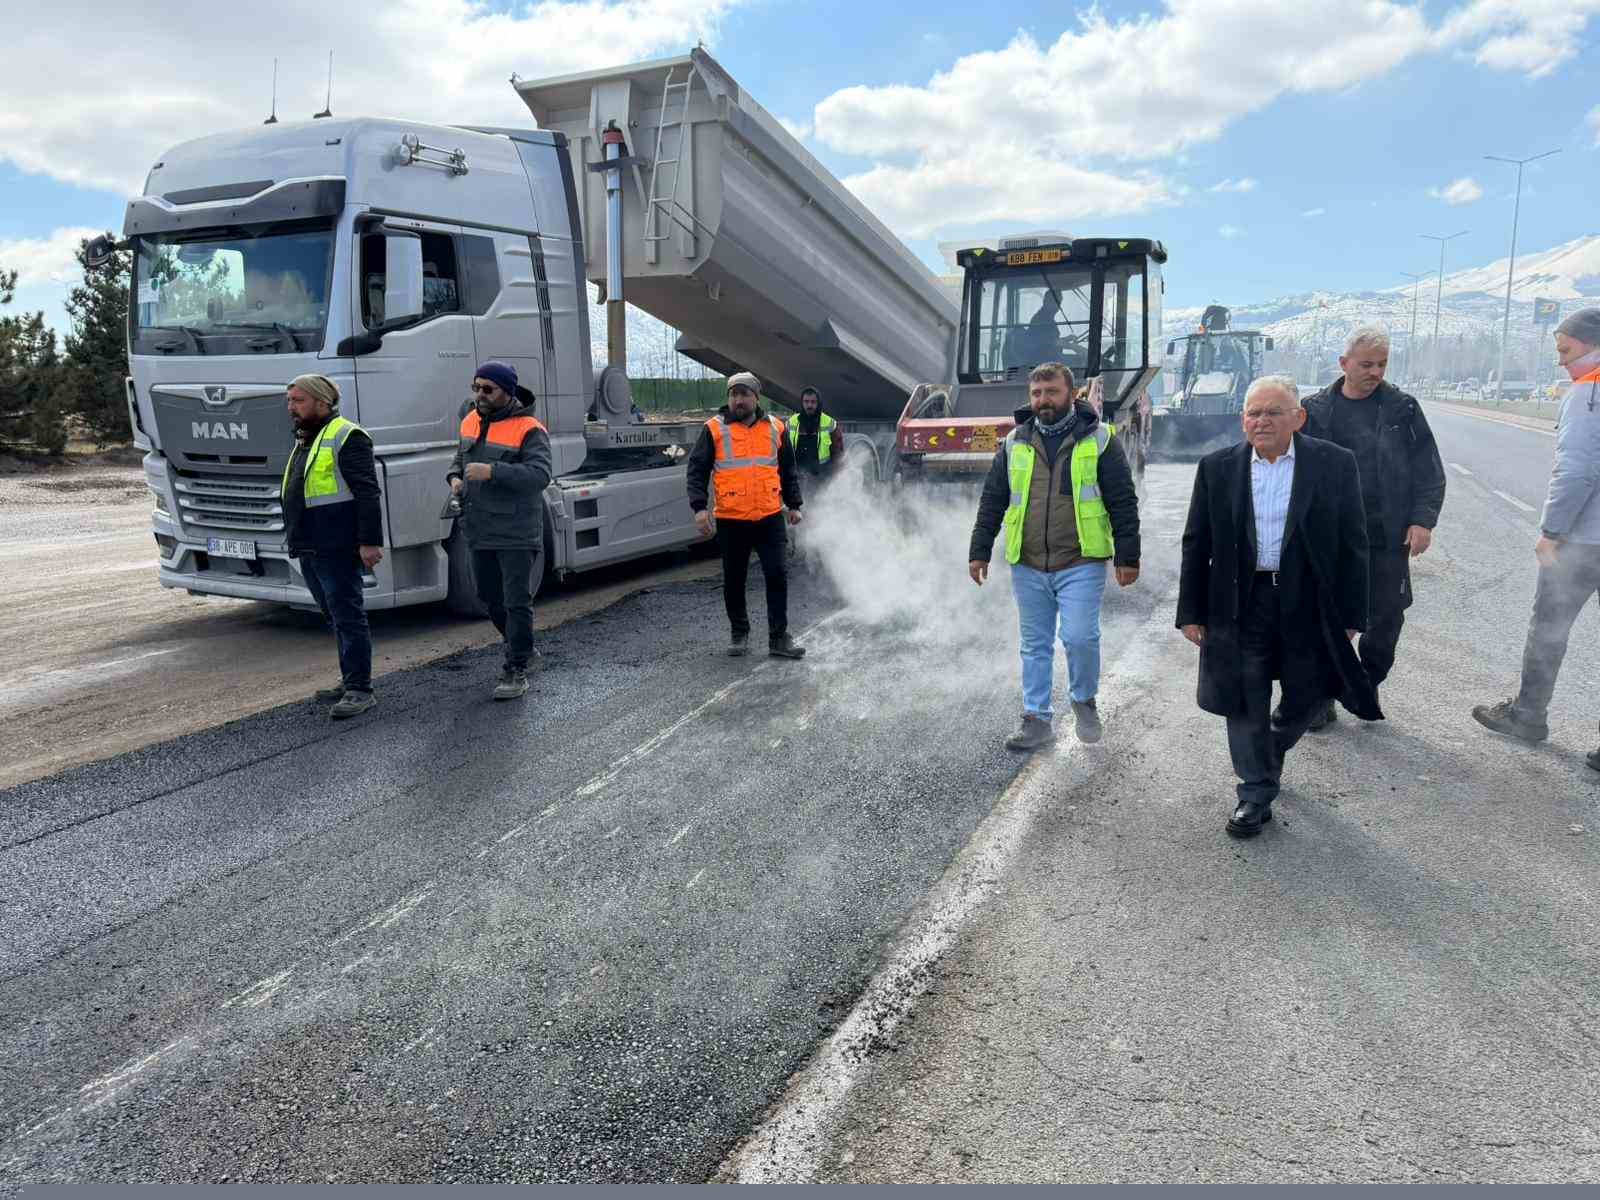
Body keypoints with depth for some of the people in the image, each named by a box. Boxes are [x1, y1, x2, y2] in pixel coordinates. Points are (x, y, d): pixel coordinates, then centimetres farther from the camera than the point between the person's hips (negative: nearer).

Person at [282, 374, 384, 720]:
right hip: (309, 549, 10)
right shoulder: (304, 441, 21)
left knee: (347, 616, -7)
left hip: (336, 548, -10)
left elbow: (367, 494, -16)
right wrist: (295, 538, 26)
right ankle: (350, 682, 22)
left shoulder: (346, 437, -10)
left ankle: (360, 689, -4)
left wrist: (370, 541, -22)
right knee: (336, 617, 14)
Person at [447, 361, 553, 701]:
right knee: (489, 596, 19)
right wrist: (455, 476, 4)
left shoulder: (529, 430, -12)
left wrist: (492, 471, -31)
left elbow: (540, 475, -24)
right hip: (480, 531, 8)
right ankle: (520, 646, 39)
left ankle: (516, 670, 4)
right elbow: (460, 456, 27)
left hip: (517, 534, -8)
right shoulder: (470, 420, 11)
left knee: (517, 602, -5)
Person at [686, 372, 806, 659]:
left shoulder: (775, 428, 8)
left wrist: (793, 505, 14)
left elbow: (788, 470, 17)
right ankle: (740, 634, 25)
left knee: (778, 575, -2)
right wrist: (699, 507, -11)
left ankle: (778, 637, 7)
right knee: (734, 580, 8)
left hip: (770, 517, 1)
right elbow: (697, 470, 0)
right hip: (731, 519, -1)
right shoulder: (715, 429, 0)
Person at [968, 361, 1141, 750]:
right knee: (1035, 646, 9)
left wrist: (1127, 557, -4)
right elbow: (993, 500, 13)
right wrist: (979, 551, 9)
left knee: (1080, 637, -11)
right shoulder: (1015, 442, 9)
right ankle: (1037, 719, 20)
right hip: (1027, 566, 3)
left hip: (1080, 564, -3)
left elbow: (1123, 502, 0)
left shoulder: (1098, 439, 0)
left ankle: (1084, 700, 17)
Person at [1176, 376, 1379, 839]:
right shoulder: (1217, 468, 1)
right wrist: (1191, 611, 2)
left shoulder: (1335, 464, -2)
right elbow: (1197, 544, 4)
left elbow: (1352, 543, 0)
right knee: (1246, 705, 4)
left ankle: (1271, 752, 42)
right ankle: (1255, 792, 18)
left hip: (1308, 605, 0)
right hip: (1241, 605, 0)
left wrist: (1350, 614, -2)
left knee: (1306, 697, 12)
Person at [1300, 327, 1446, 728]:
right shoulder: (1316, 411, 2)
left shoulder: (1402, 409, 3)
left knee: (1386, 618, 10)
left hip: (1389, 538, 1)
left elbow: (1429, 470, 3)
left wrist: (1423, 520, -7)